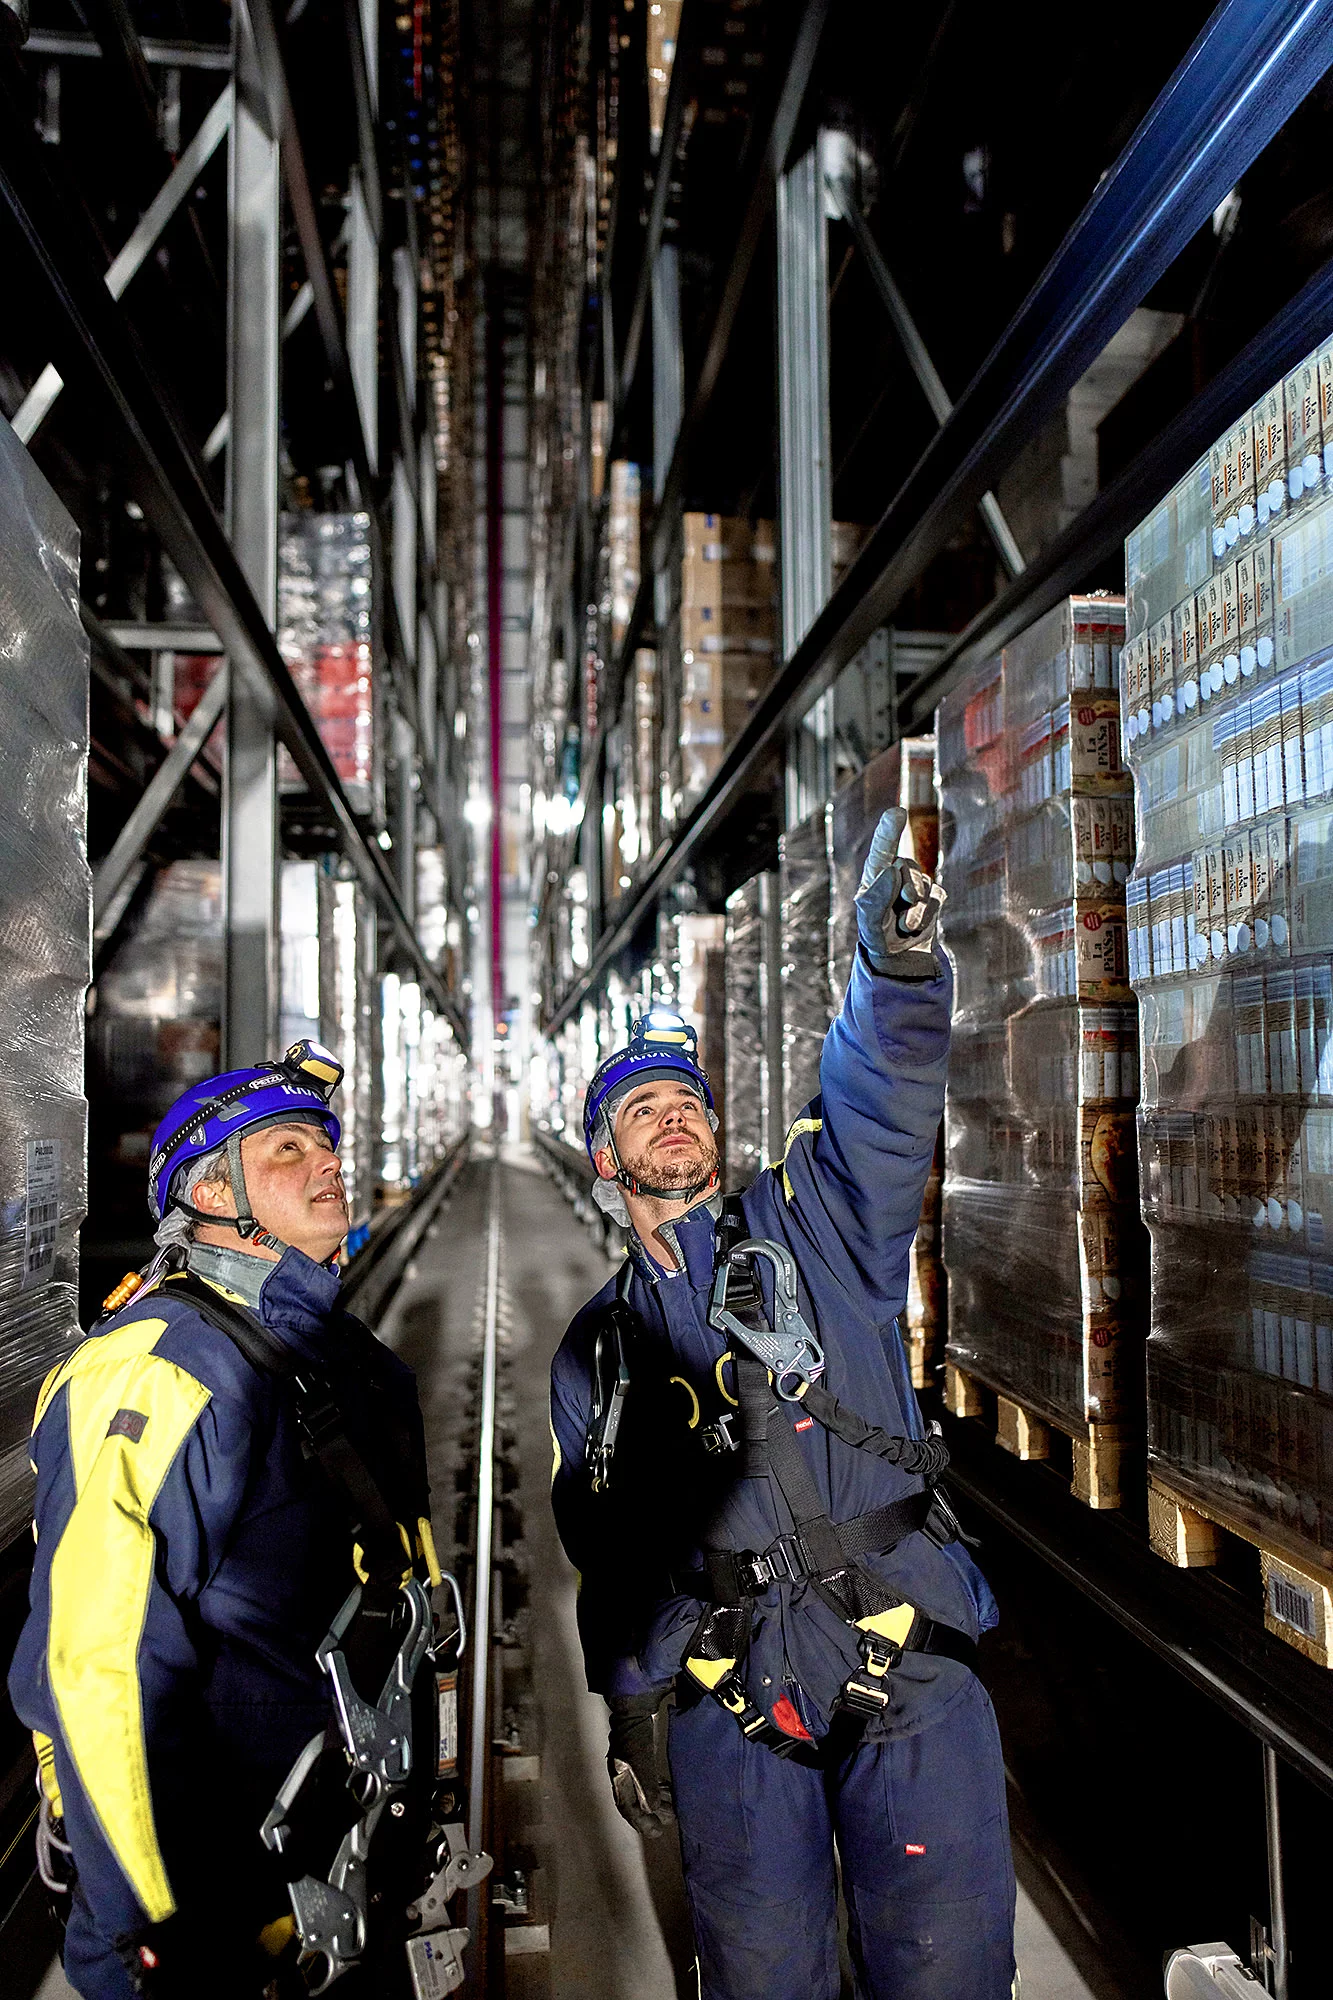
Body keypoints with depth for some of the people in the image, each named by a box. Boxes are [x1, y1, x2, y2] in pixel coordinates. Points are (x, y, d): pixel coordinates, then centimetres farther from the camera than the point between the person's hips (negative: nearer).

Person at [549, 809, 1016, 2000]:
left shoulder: (810, 1226, 1)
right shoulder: (595, 1351, 11)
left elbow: (885, 1095, -18)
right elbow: (607, 1550, 18)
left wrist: (898, 965, -37)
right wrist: (628, 1713, 16)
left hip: (912, 1680, -2)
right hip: (728, 1715, 3)